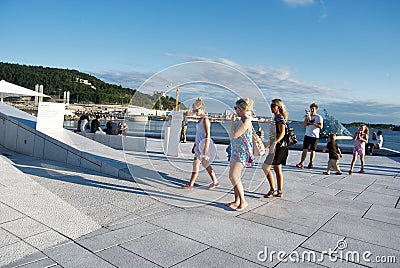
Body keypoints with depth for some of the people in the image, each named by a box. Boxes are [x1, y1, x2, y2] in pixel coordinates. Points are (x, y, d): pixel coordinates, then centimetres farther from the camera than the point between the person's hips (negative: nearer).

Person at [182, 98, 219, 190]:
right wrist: (194, 145, 22)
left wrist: (206, 148, -23)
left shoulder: (205, 120, -13)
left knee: (196, 163, -5)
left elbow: (208, 135, -18)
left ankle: (191, 184, 3)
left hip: (203, 145, -10)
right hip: (199, 145, 10)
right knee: (205, 164, 15)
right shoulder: (200, 119, 15)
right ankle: (215, 182, 24)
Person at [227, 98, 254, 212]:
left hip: (242, 153, -10)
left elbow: (233, 135, -21)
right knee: (232, 176, 12)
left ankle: (243, 201, 2)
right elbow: (232, 135, 18)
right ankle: (237, 201, 22)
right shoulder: (241, 120, 13)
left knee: (234, 177, -11)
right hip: (236, 151, 10)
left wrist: (233, 122, -12)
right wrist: (234, 121, 13)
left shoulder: (246, 121, -18)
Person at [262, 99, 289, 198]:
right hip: (275, 146, 10)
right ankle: (279, 191, 20)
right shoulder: (276, 118, 15)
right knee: (277, 169, 13)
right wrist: (269, 142, 31)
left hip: (278, 146, -10)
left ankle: (273, 189, 1)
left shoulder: (280, 118, -13)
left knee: (265, 167, -8)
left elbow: (282, 133, -26)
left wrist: (274, 143, -36)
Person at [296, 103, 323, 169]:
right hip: (307, 135, 3)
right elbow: (304, 125, 2)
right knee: (305, 149, -6)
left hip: (315, 136, -2)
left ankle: (311, 163, 14)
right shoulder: (307, 116, 11)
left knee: (312, 150, 5)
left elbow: (320, 126, -12)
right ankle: (301, 163, -11)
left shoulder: (319, 117, -1)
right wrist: (307, 118, -10)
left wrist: (312, 123, -19)